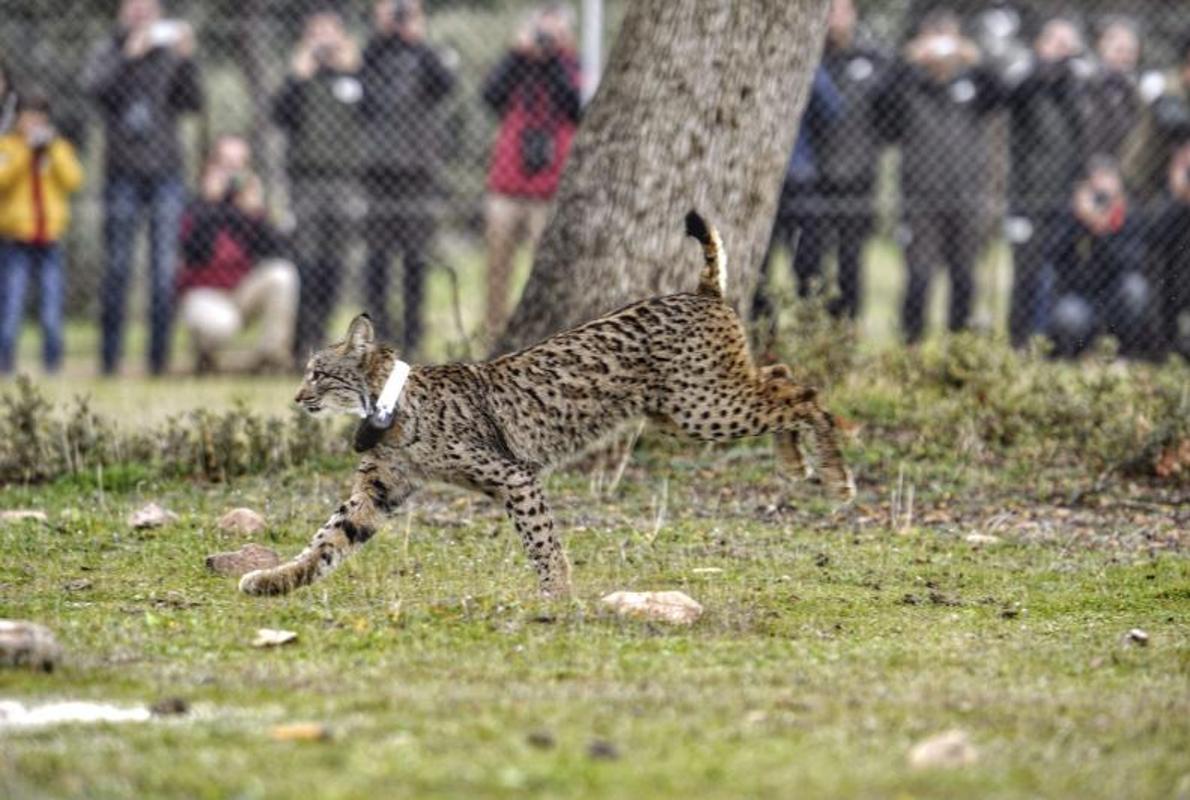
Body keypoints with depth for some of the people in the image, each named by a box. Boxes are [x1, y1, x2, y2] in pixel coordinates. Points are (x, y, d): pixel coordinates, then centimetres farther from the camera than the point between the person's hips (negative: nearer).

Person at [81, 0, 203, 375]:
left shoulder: (170, 54, 6)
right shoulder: (109, 51, 6)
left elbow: (193, 102, -3)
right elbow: (94, 86, -13)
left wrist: (186, 59, -17)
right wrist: (130, 54, -21)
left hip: (165, 174, 1)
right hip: (122, 173, 0)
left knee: (164, 267, -3)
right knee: (117, 267, 0)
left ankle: (159, 355, -1)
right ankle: (109, 356, 4)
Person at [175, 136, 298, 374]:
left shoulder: (249, 205, 1)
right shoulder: (198, 207, -8)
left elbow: (272, 252, -12)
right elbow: (195, 255, -25)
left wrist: (255, 214, -23)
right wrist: (211, 204, -25)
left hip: (243, 291, 4)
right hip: (204, 294, -4)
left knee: (282, 274, -24)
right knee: (218, 324, -38)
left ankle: (271, 350, -14)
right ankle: (205, 352, 1)